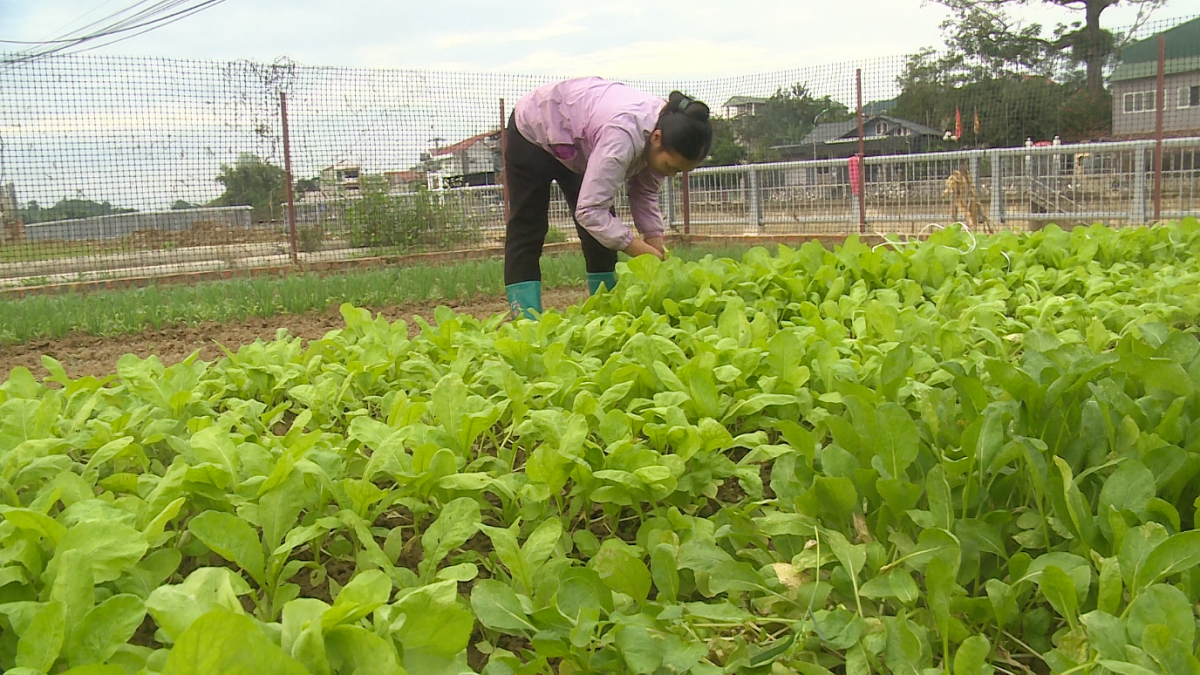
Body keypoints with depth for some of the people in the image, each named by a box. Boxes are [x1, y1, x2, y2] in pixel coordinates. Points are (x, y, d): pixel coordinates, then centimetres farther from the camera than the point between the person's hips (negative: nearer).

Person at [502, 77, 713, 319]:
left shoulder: (668, 130, -20)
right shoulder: (623, 135, -44)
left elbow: (645, 192, -6)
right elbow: (588, 210, -42)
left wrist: (655, 241, -18)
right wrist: (638, 248, -42)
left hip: (577, 144, 7)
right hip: (533, 128, -7)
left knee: (604, 228, 1)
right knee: (527, 230, -8)